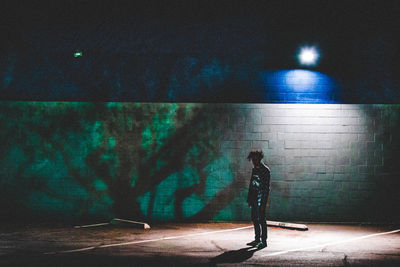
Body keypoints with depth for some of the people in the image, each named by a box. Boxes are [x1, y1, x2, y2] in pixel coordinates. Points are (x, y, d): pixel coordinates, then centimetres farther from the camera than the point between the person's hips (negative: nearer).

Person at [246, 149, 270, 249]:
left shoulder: (265, 170, -11)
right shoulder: (254, 169, 14)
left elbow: (266, 187, -15)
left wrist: (263, 202, -19)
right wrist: (249, 199, 16)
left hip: (261, 199, -8)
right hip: (254, 198, 8)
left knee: (261, 219, -6)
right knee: (255, 219, 11)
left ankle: (263, 241, 0)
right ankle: (257, 239, 19)